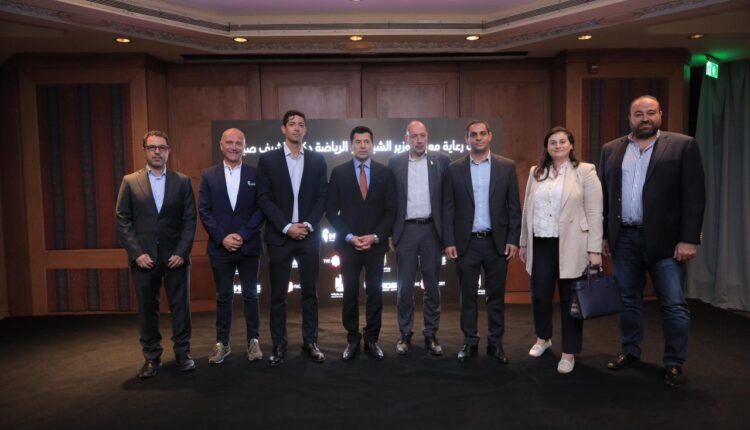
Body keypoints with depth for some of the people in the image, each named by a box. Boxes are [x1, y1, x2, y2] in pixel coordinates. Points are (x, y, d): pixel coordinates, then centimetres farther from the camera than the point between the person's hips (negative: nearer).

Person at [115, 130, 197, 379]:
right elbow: (123, 221, 2)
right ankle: (152, 357, 18)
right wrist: (136, 253, -8)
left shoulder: (182, 181, 5)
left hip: (175, 255, 0)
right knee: (147, 308, 6)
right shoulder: (130, 182, 5)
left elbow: (190, 220, 1)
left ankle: (183, 353, 18)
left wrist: (182, 252, -8)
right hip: (144, 256, 0)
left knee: (180, 305, 4)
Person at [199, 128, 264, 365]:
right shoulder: (208, 175, 5)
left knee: (250, 295, 8)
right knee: (223, 296, 9)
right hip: (220, 247, 1)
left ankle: (253, 340, 19)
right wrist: (222, 238, -11)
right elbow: (204, 211, 0)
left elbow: (261, 209, -2)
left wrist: (242, 235, -13)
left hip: (249, 246, 0)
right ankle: (222, 343, 19)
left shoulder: (255, 174, 3)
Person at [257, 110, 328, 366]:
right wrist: (287, 227, -12)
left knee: (310, 292, 8)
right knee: (278, 295, 4)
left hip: (309, 236, 2)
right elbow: (264, 199, -3)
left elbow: (322, 197, 4)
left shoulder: (317, 160, 7)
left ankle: (310, 342, 19)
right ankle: (279, 345, 15)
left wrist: (308, 225, -10)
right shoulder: (268, 160, 2)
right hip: (279, 236, -1)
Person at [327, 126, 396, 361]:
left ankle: (372, 339, 19)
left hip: (376, 244, 1)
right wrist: (349, 237, -10)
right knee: (350, 294, 6)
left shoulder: (385, 173, 4)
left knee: (375, 293, 6)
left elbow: (391, 210, 2)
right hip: (347, 244, -1)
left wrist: (375, 237, -9)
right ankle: (352, 340, 18)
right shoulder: (339, 172, 1)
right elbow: (331, 211, -1)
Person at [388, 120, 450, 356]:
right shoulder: (395, 162, 3)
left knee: (432, 286, 8)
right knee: (405, 286, 6)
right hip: (406, 230, 0)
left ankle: (431, 334, 20)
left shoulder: (441, 160, 2)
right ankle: (405, 334, 19)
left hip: (432, 230, 0)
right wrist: (389, 232, 1)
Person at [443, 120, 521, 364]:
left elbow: (514, 207, 2)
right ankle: (470, 343, 20)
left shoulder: (507, 167, 3)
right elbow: (448, 209, 2)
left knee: (496, 296, 8)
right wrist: (449, 242, -4)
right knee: (468, 296, 8)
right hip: (466, 243, 0)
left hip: (497, 242, 0)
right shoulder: (455, 169, 3)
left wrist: (513, 240, -4)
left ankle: (495, 343, 21)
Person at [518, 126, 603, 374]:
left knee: (570, 298, 6)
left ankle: (569, 353, 20)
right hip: (541, 244, 3)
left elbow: (594, 213, -6)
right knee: (540, 295, 9)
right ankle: (543, 338, 34)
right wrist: (523, 242, 13)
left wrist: (594, 249, -12)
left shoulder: (585, 171, -2)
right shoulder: (536, 172, 10)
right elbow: (527, 209, 13)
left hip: (571, 246, -3)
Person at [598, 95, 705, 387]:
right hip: (623, 239, 3)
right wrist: (602, 235, 5)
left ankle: (674, 363, 15)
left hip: (665, 239, -3)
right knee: (628, 299, 13)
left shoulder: (683, 145, 0)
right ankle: (630, 352, 27)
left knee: (674, 304, 2)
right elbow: (603, 195, 10)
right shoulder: (611, 150, 10)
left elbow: (694, 196, -5)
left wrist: (689, 239, -12)